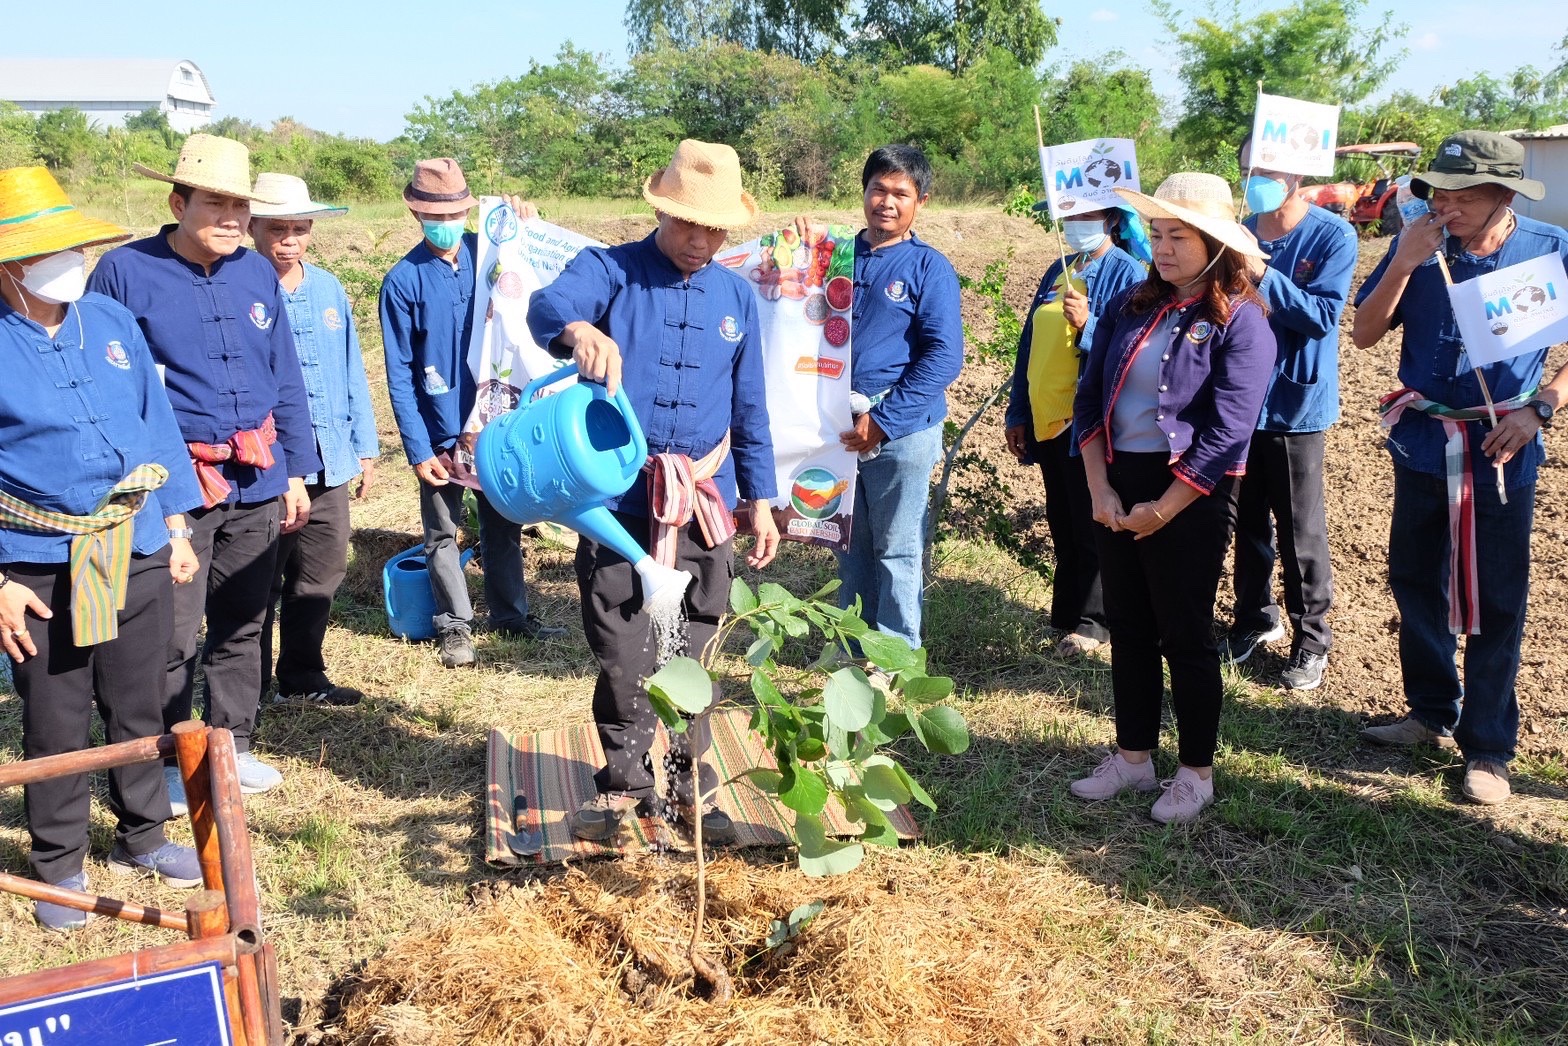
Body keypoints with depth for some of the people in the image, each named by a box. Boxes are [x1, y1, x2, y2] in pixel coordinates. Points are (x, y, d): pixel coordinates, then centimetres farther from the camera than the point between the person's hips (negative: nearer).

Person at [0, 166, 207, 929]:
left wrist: (177, 529, 9)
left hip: (138, 557, 4)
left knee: (139, 710, 16)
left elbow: (157, 426, 10)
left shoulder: (112, 323, 3)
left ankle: (142, 837, 34)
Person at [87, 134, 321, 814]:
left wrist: (297, 471, 11)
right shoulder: (125, 271, -8)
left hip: (257, 480, 5)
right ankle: (164, 764, 17)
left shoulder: (258, 273, 7)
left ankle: (233, 744, 30)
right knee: (173, 634, -1)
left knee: (242, 623, 15)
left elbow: (286, 380, 12)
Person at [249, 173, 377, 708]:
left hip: (329, 463, 5)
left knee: (321, 577, 13)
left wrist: (365, 446, 13)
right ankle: (252, 689, 20)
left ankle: (302, 678, 28)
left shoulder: (329, 289, 9)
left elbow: (352, 373, 14)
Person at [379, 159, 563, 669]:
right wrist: (418, 449, -12)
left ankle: (510, 612, 29)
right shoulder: (403, 281, -8)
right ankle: (455, 624, 21)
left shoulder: (491, 255, 1)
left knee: (503, 524, 14)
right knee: (443, 534, 8)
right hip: (440, 433, -3)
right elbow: (399, 373, -8)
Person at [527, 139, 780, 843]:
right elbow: (546, 307, -25)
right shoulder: (610, 270, -2)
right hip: (616, 497, -3)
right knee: (622, 651, 4)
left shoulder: (736, 297, 11)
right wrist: (579, 329, -49)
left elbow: (749, 410, 16)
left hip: (704, 502, 3)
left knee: (691, 651, 10)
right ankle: (625, 778, 21)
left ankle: (688, 781, 23)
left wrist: (761, 500, 11)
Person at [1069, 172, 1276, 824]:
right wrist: (1100, 487, -7)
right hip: (1115, 487, 6)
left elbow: (1227, 433, -15)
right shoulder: (1130, 308, 8)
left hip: (1188, 498, -6)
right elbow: (1089, 398, 5)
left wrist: (1160, 509, -15)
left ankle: (1196, 772, 19)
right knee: (1128, 627, 14)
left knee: (1185, 636, 4)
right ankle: (1133, 756, 28)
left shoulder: (1239, 323, -9)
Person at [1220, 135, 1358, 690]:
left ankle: (1311, 639, 17)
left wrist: (1261, 273, -27)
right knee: (1247, 520, 15)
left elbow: (1322, 316, -21)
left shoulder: (1332, 236, -10)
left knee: (1300, 531, 3)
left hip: (1294, 403, -5)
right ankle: (1254, 619, 32)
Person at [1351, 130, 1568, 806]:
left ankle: (1488, 747, 14)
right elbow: (1364, 334, -7)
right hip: (1424, 441, 3)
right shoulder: (1418, 244, -5)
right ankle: (1432, 712, 32)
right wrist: (1404, 263, -19)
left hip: (1501, 450, -3)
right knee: (1414, 580, 13)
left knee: (1494, 600, 2)